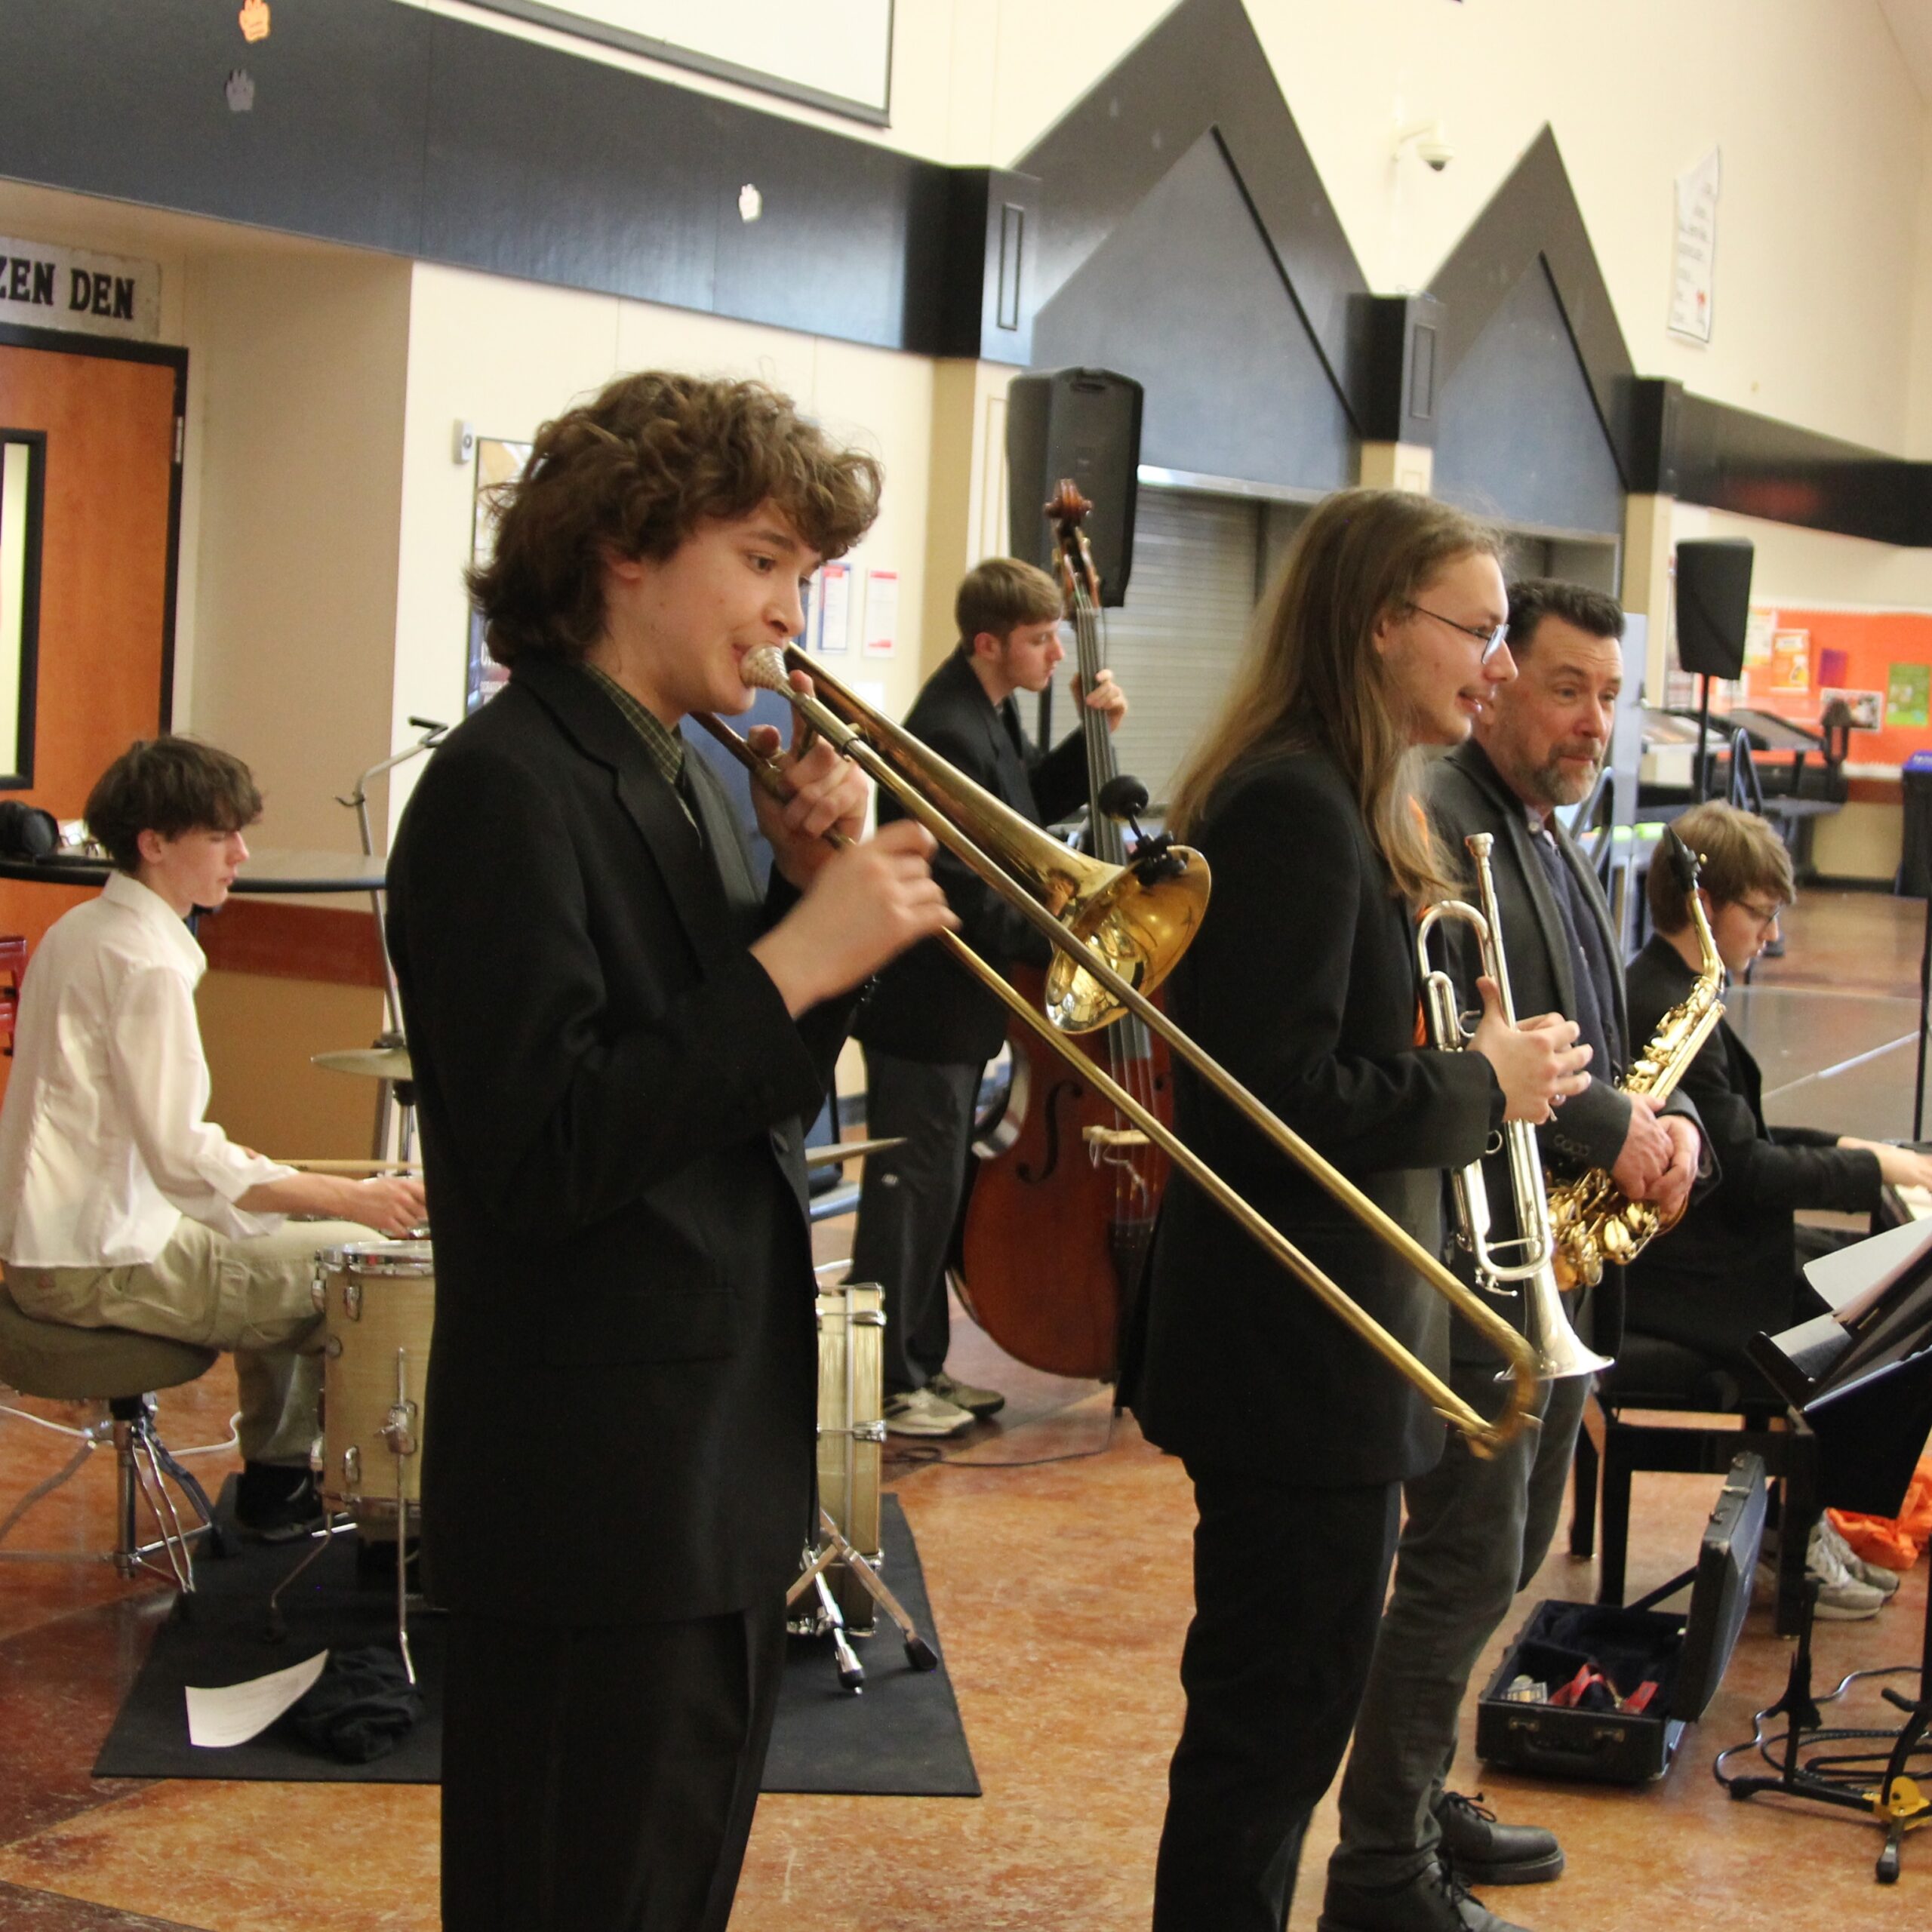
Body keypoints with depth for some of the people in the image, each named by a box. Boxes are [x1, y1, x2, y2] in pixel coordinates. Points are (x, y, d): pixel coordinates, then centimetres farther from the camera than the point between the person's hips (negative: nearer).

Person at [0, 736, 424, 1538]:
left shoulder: (75, 931, 11)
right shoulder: (147, 963, -20)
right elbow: (182, 1160, -25)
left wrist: (232, 1164, 17)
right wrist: (350, 1197, -24)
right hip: (106, 1265, -10)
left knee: (275, 1241, 28)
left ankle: (275, 1476, 34)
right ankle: (281, 1477, 12)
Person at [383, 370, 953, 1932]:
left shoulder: (694, 783, 11)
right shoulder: (505, 788, -16)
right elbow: (541, 1158, -24)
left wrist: (819, 896, -1)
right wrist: (795, 958, -22)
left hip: (727, 1476, 9)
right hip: (598, 1499, -9)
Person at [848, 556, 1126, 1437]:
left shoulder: (990, 714, 7)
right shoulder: (946, 734, -24)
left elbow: (1038, 799, 21)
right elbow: (961, 894, -26)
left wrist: (1093, 734, 5)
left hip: (958, 1005, 10)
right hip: (924, 1007, -10)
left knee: (937, 1189, 17)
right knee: (910, 1193, -2)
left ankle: (923, 1363, 27)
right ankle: (887, 1383, 6)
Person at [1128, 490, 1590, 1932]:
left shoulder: (1340, 801, 13)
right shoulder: (1295, 804, -19)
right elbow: (1283, 1097, -26)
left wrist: (1523, 1070, 2)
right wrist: (1482, 1087, -14)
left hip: (1323, 1341, 11)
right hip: (1298, 1360, -10)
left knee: (1276, 1716, 20)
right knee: (1277, 1719, 1)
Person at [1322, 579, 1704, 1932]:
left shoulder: (1556, 848, 16)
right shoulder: (1433, 827, -15)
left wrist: (1666, 1124, -2)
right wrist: (1613, 1131, -19)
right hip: (1470, 1255, -10)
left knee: (1510, 1553, 18)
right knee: (1467, 1565, -5)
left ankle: (1416, 1797, 32)